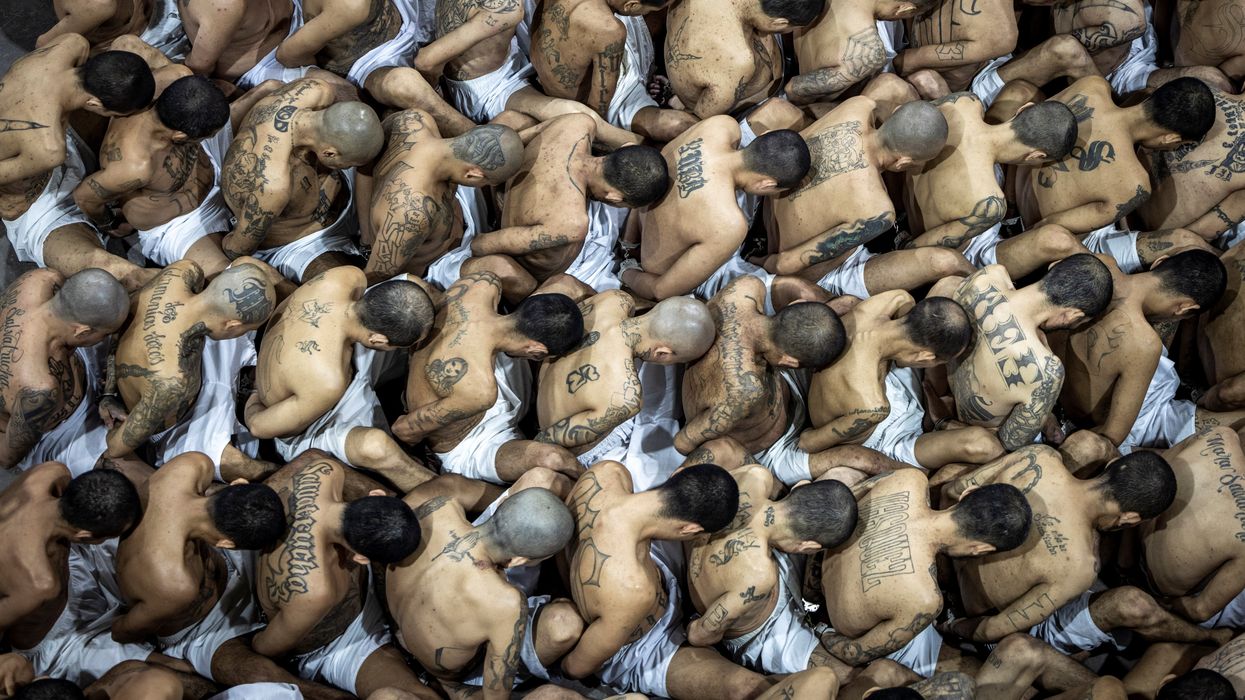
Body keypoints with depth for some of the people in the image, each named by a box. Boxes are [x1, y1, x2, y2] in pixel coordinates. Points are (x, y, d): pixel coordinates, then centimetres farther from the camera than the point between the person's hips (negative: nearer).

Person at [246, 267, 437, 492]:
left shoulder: (342, 279, -31)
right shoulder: (328, 383, -46)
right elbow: (260, 427, -29)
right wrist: (253, 403, -6)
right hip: (307, 434, -7)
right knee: (375, 446, -41)